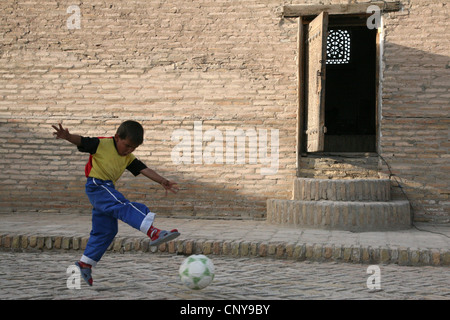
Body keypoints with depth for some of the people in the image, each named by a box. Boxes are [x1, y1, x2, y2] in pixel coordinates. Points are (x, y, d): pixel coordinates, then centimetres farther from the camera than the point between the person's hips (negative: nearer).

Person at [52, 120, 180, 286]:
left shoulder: (128, 158, 12)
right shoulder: (101, 145, -6)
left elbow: (145, 170, 5)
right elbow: (81, 141, -13)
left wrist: (162, 181, -8)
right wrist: (67, 136, -34)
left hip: (107, 189, 9)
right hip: (97, 186, -9)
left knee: (106, 231, 11)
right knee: (125, 207, -24)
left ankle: (85, 263, 20)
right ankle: (153, 232, -38)